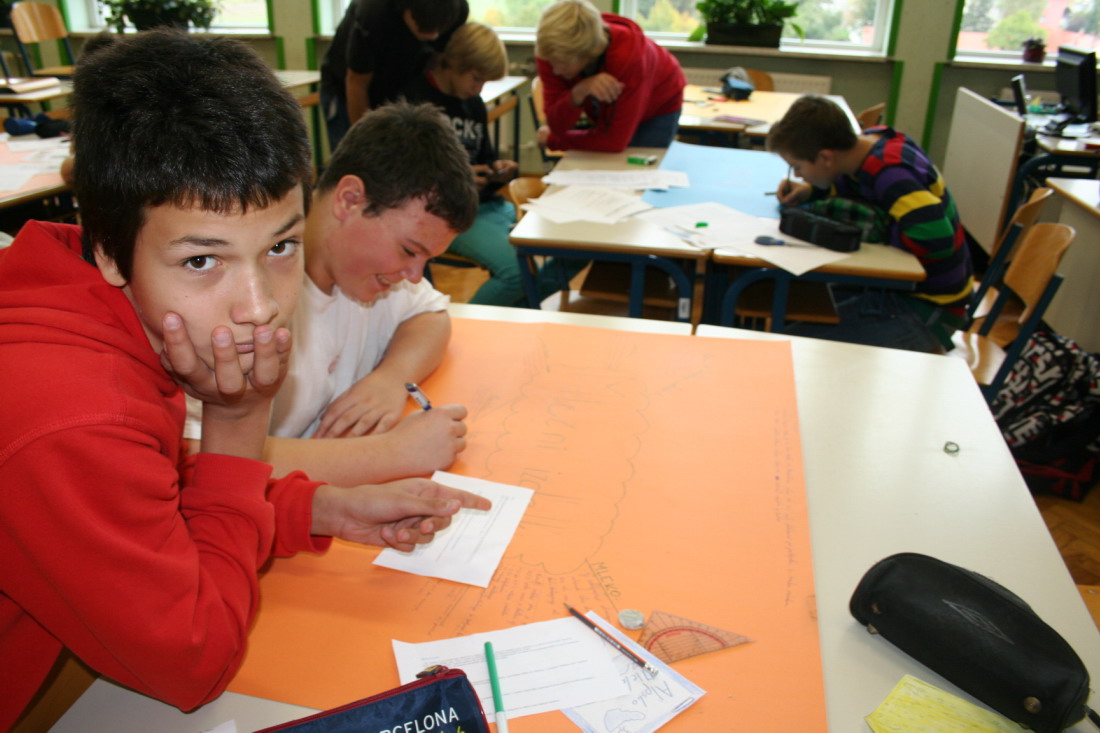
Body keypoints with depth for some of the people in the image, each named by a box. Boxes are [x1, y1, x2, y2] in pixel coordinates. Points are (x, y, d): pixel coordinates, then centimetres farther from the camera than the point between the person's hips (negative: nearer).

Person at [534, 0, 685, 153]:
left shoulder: (628, 57, -41)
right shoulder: (553, 52, -28)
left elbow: (614, 141, -38)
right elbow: (557, 125, -28)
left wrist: (553, 139, -27)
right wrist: (578, 93, -48)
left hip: (656, 112, -3)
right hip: (603, 113, 4)